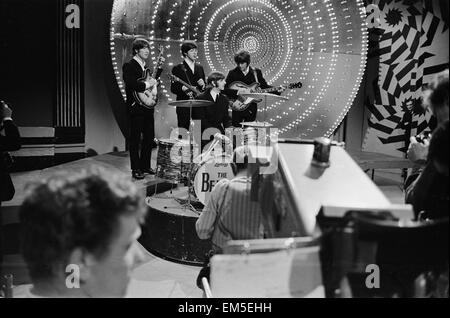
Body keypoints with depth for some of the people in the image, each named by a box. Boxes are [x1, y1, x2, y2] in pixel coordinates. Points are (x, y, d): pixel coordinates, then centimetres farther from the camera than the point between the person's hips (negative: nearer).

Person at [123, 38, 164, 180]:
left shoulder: (145, 66, 18)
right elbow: (131, 84, -22)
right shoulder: (129, 66, -7)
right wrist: (147, 84, -18)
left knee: (149, 137, 10)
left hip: (148, 107, 8)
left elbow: (154, 81, 22)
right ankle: (136, 169, 3)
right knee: (135, 139, -3)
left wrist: (160, 67, 16)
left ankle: (145, 166, 21)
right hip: (136, 108, -8)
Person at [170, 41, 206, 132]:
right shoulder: (177, 69, 0)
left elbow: (205, 88, 21)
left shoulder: (199, 68, 16)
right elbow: (173, 88, -4)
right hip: (184, 107, -4)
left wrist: (203, 85, -2)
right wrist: (182, 88, -22)